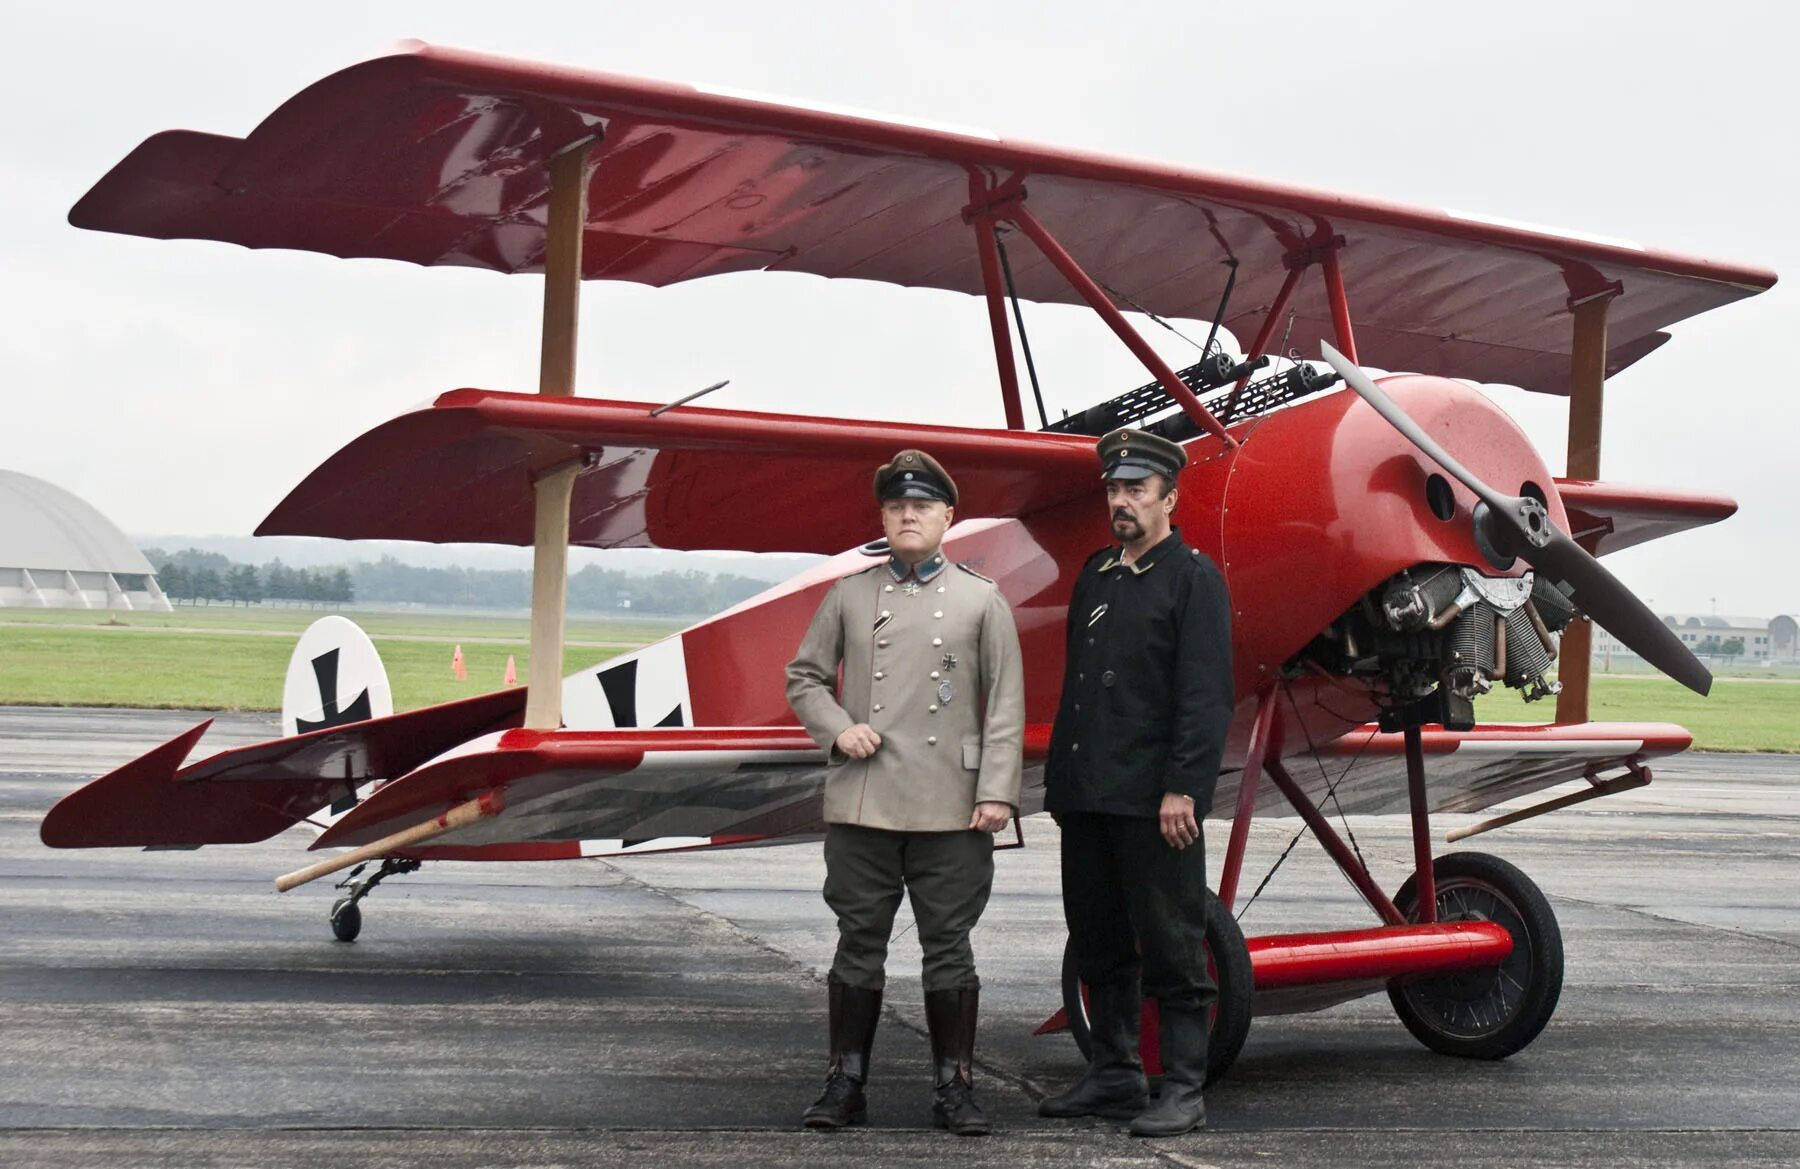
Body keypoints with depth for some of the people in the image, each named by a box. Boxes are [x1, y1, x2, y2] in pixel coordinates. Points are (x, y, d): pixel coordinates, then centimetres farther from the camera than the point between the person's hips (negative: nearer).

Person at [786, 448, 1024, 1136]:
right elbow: (804, 677, 15)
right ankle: (845, 1085, 16)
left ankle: (953, 1087, 14)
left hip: (950, 813, -1)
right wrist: (836, 728, -4)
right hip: (861, 807, 1)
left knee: (948, 947, 4)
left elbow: (1006, 705, 2)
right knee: (859, 944, 7)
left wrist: (996, 792, -6)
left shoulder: (982, 600, 5)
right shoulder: (850, 596, 9)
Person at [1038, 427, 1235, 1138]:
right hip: (1088, 799, 7)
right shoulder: (1095, 574, 17)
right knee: (1099, 945, 14)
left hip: (1153, 802, -7)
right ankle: (1114, 1075, 25)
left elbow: (1206, 697, -11)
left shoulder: (1193, 578, -4)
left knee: (1170, 947, -2)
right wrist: (1061, 781, 14)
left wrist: (1182, 789, -18)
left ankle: (1183, 1091, 5)